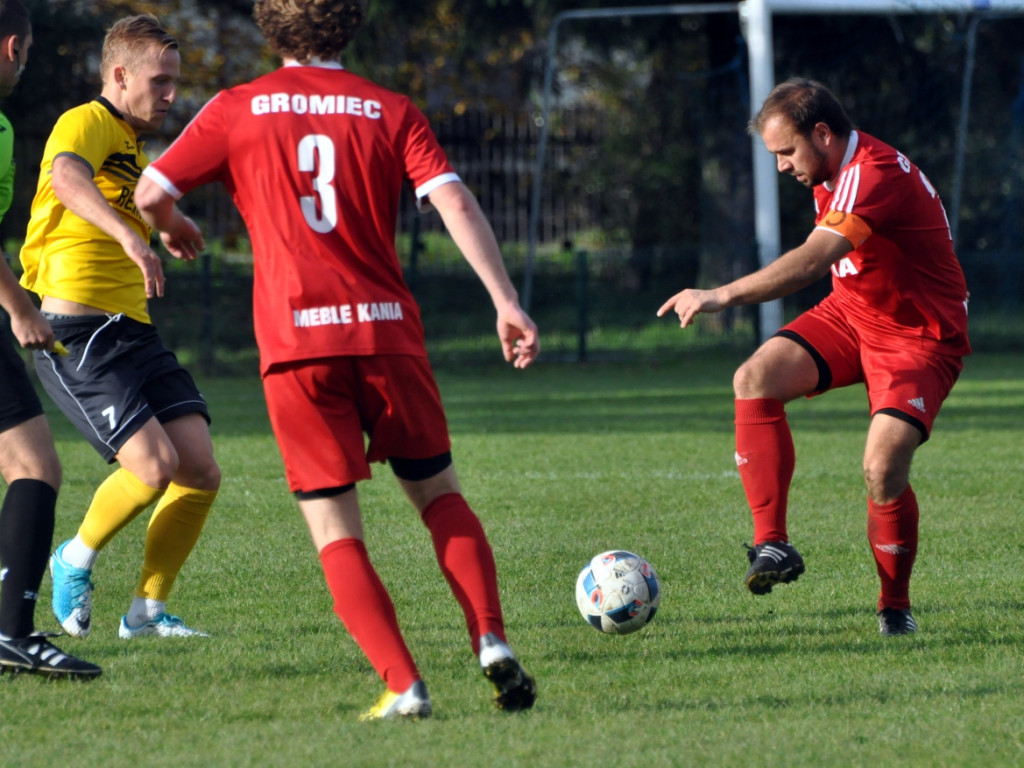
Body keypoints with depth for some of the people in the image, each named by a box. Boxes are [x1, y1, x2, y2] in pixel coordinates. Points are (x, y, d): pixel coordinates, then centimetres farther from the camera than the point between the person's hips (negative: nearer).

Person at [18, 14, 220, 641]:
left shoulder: (136, 146, 23)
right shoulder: (87, 124, -8)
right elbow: (68, 180, -33)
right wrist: (129, 236, -48)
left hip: (133, 331, 9)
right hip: (77, 328, -9)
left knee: (201, 469, -3)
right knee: (154, 463, -21)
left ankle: (147, 612, 10)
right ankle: (77, 561, 6)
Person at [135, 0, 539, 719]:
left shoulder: (238, 110, 5)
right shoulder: (389, 110, 7)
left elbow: (150, 192, 6)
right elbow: (454, 202, -5)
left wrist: (173, 227, 29)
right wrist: (507, 301, -8)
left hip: (295, 340, -1)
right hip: (387, 331, 1)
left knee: (336, 532, 2)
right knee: (439, 495, 17)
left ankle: (403, 686, -13)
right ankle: (492, 642, -2)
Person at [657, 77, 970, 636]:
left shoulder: (876, 175, -28)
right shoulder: (831, 175, 2)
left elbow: (810, 261, -41)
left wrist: (723, 296, -48)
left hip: (920, 334, -8)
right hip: (851, 314, 8)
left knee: (882, 467, -24)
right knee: (755, 379, -17)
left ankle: (895, 606, 0)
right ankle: (773, 544, -16)